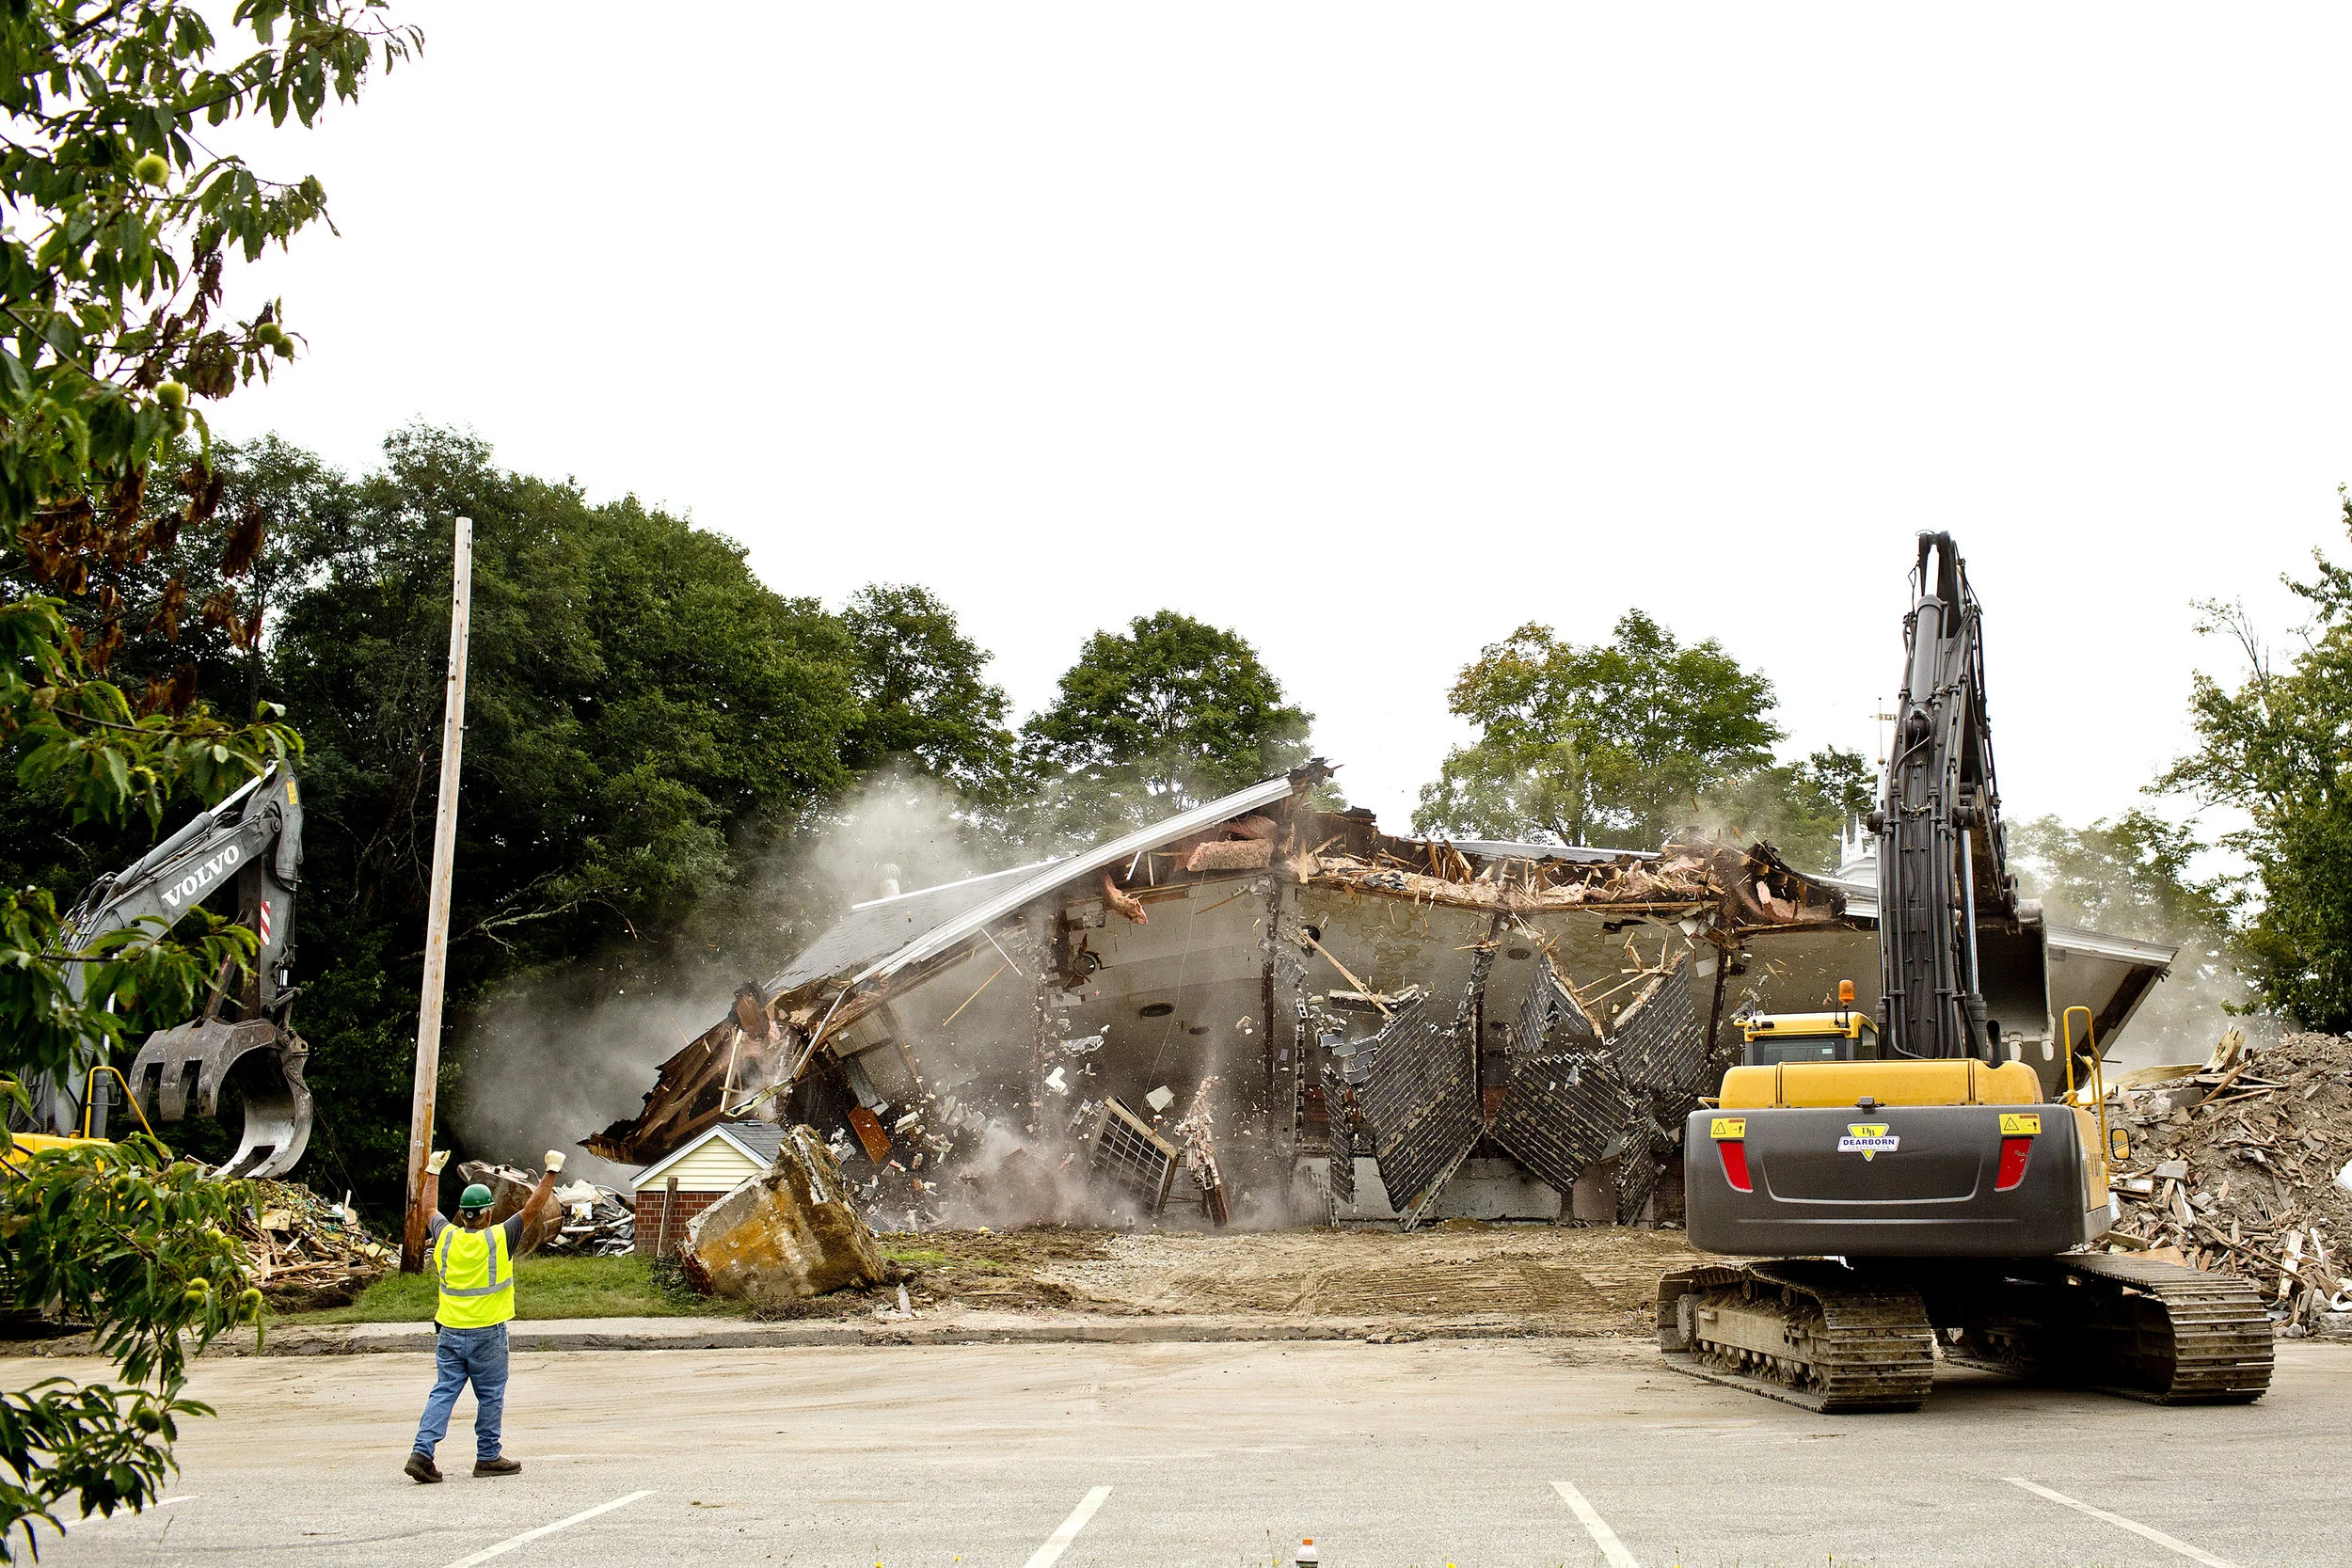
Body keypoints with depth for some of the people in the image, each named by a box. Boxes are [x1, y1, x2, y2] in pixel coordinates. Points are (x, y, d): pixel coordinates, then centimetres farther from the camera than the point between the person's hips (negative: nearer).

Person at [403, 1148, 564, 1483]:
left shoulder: (446, 1236, 0)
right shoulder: (498, 1238, -11)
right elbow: (533, 1207, -5)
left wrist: (433, 1170, 32)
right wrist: (552, 1171, 4)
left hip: (450, 1333, 4)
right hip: (487, 1333, -4)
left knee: (443, 1392, 6)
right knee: (490, 1396, 7)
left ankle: (422, 1452, -6)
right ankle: (488, 1457, 14)